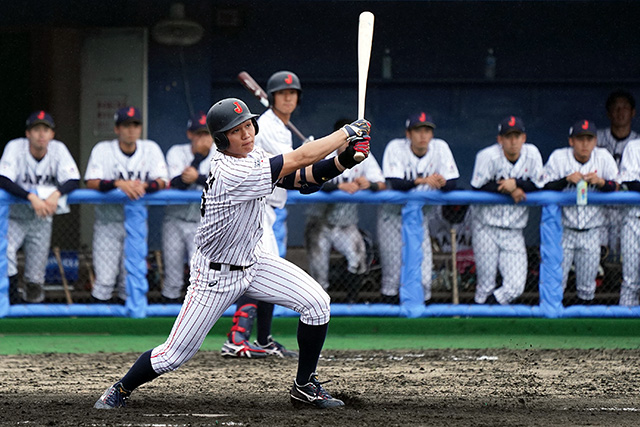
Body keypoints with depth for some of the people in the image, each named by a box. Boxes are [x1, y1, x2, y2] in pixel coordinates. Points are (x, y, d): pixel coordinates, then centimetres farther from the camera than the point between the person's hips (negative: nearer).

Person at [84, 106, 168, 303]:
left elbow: (163, 182, -7)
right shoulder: (103, 150, -5)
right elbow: (91, 183, -17)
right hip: (108, 221, -2)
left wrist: (143, 186, -29)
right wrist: (119, 184, -34)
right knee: (105, 279, -7)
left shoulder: (151, 149, 2)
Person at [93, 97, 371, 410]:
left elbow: (299, 179, -2)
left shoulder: (251, 155, -5)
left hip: (253, 261, 8)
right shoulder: (234, 173, -31)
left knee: (316, 302, -7)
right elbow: (302, 158, -29)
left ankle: (304, 387, 7)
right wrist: (348, 131, -20)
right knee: (174, 355, -5)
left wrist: (344, 160, -17)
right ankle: (121, 390, 22)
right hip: (216, 275, -8)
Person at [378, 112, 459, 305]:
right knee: (393, 263, -6)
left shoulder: (440, 148, -8)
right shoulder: (396, 148, -15)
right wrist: (421, 181, -44)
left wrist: (442, 182, -35)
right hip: (392, 214, -2)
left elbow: (452, 184, -12)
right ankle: (389, 298, 13)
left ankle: (423, 302, 12)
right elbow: (395, 184, -28)